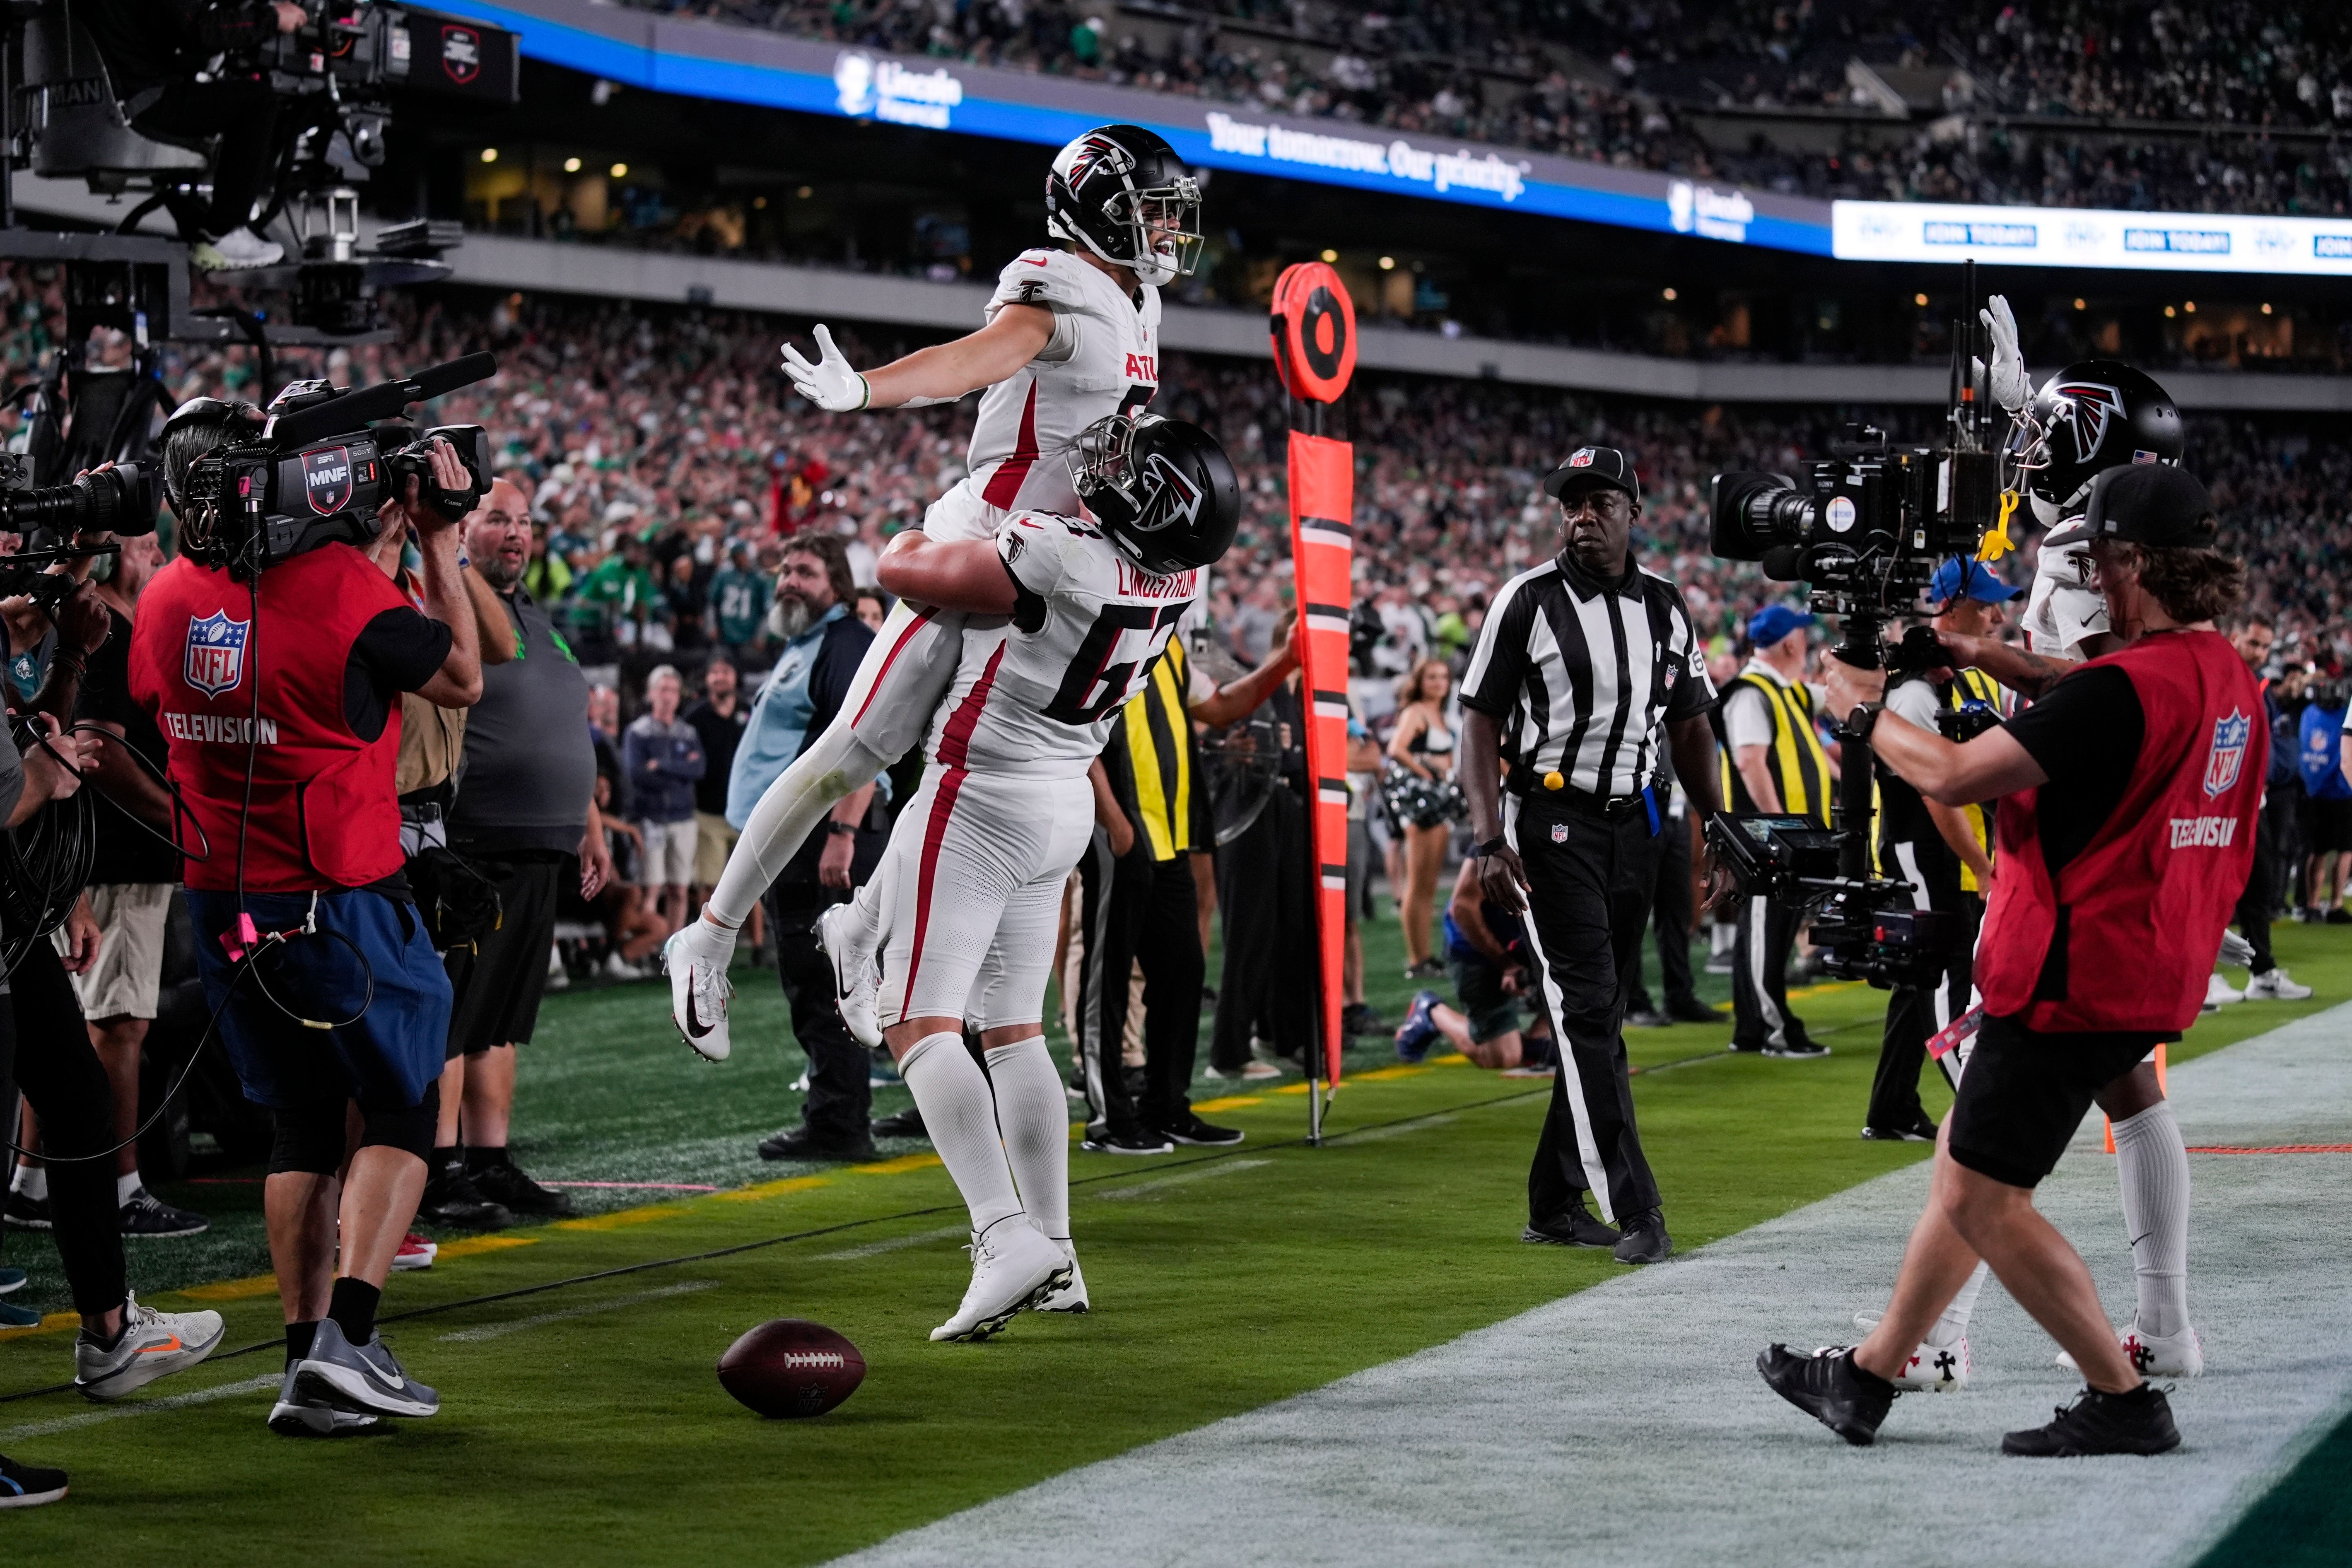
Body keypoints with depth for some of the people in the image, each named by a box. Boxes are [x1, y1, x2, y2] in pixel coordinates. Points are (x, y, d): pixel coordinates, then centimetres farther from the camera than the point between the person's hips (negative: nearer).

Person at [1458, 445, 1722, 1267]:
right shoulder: (1527, 601, -6)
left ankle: (1554, 1200, 19)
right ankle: (1634, 1212, -15)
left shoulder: (1665, 608, 9)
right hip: (1553, 822, -5)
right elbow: (1480, 722, -5)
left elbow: (1690, 728, 17)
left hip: (1634, 825, 5)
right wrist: (1490, 843, -13)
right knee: (1587, 1012, -11)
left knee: (1599, 1015, 9)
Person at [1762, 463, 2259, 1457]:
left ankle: (2124, 1402, 0)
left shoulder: (2124, 689, -23)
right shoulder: (2230, 681, 6)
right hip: (2156, 977, 10)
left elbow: (1955, 776, -21)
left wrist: (1863, 711, -5)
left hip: (2073, 982, -10)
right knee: (1964, 1161, 19)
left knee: (1980, 1197, -2)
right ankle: (1867, 1379, 28)